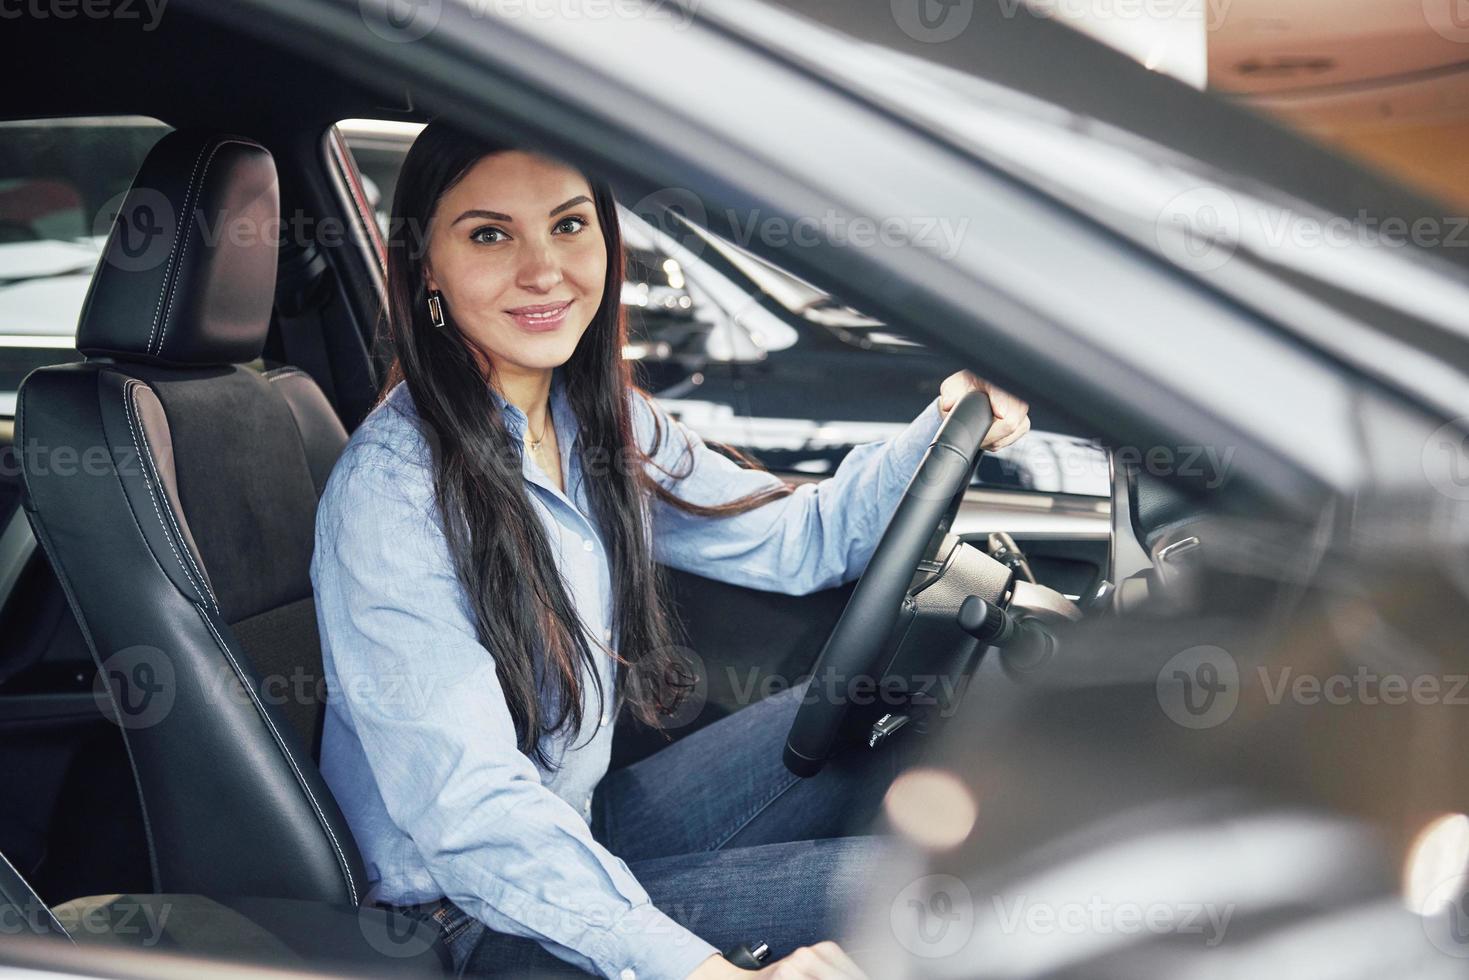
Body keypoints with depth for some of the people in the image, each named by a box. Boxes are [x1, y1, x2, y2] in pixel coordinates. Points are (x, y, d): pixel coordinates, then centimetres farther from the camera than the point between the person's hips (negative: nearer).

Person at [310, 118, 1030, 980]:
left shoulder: (605, 424, 0)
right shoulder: (390, 494, -24)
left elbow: (798, 538, 9)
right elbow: (470, 810, -30)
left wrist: (950, 426, -8)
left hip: (588, 830, 8)